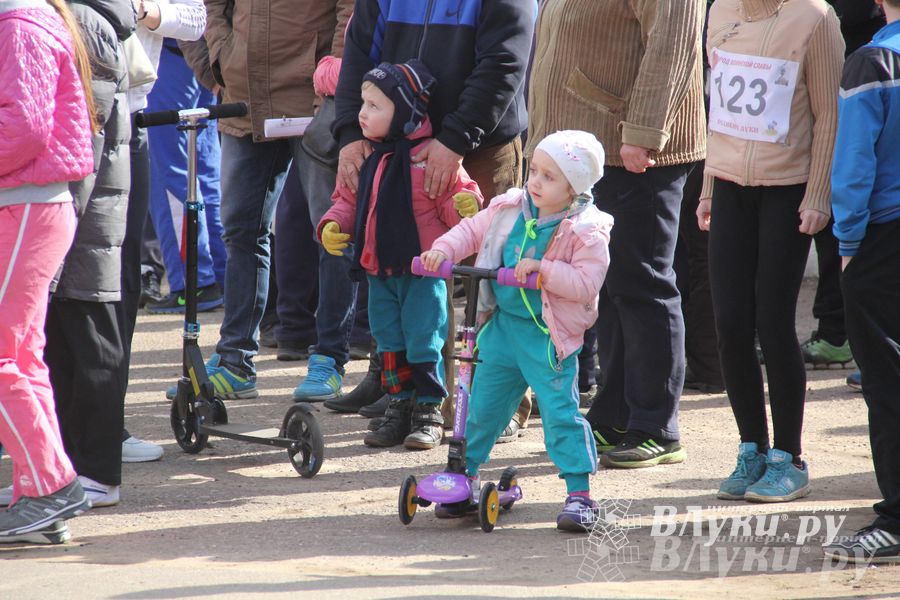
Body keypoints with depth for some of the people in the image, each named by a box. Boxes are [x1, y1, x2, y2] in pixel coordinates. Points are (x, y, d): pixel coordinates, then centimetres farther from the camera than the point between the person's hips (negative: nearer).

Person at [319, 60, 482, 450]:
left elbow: (452, 202, -10)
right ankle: (398, 409, 22)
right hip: (379, 272, 6)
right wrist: (333, 225, -2)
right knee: (389, 343, 12)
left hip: (424, 271, -6)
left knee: (423, 342, 0)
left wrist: (465, 207, -31)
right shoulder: (364, 157, 5)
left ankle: (429, 414, 10)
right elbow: (349, 201, 15)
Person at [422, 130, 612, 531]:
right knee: (482, 405, 12)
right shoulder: (509, 211, 3)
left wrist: (542, 269, -28)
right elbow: (472, 231, 11)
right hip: (503, 325, 5)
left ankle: (579, 494, 1)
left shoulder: (587, 233, -14)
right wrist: (442, 250, -7)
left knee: (560, 412, -7)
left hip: (548, 336, -5)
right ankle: (466, 473, 28)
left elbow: (585, 284, -21)